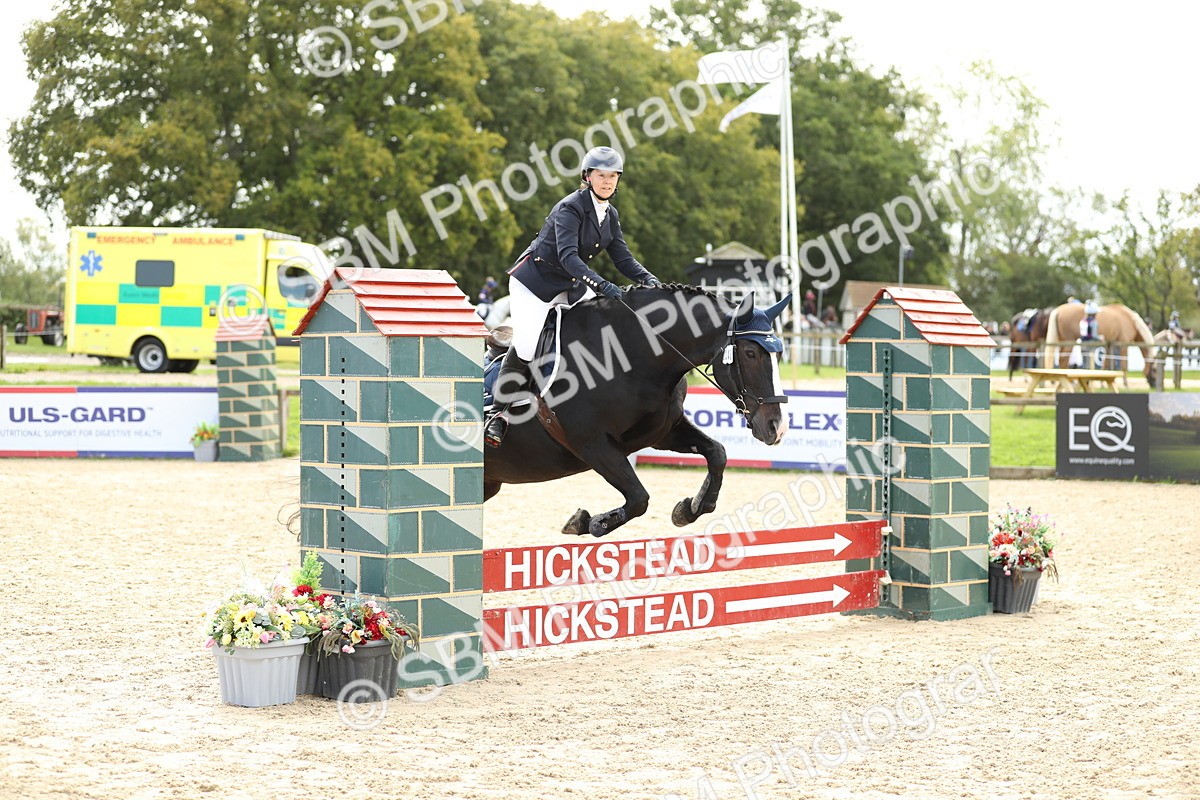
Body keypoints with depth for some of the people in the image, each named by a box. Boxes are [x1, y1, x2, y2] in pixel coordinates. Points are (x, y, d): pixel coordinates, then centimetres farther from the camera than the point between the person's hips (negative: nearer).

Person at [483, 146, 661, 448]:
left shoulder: (610, 215, 4)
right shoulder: (570, 208, -22)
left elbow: (623, 259, 3)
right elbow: (568, 255, -34)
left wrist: (649, 280, -16)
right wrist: (602, 285, -46)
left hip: (570, 285, 8)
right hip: (534, 281, -8)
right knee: (525, 347, -17)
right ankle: (498, 414, -5)